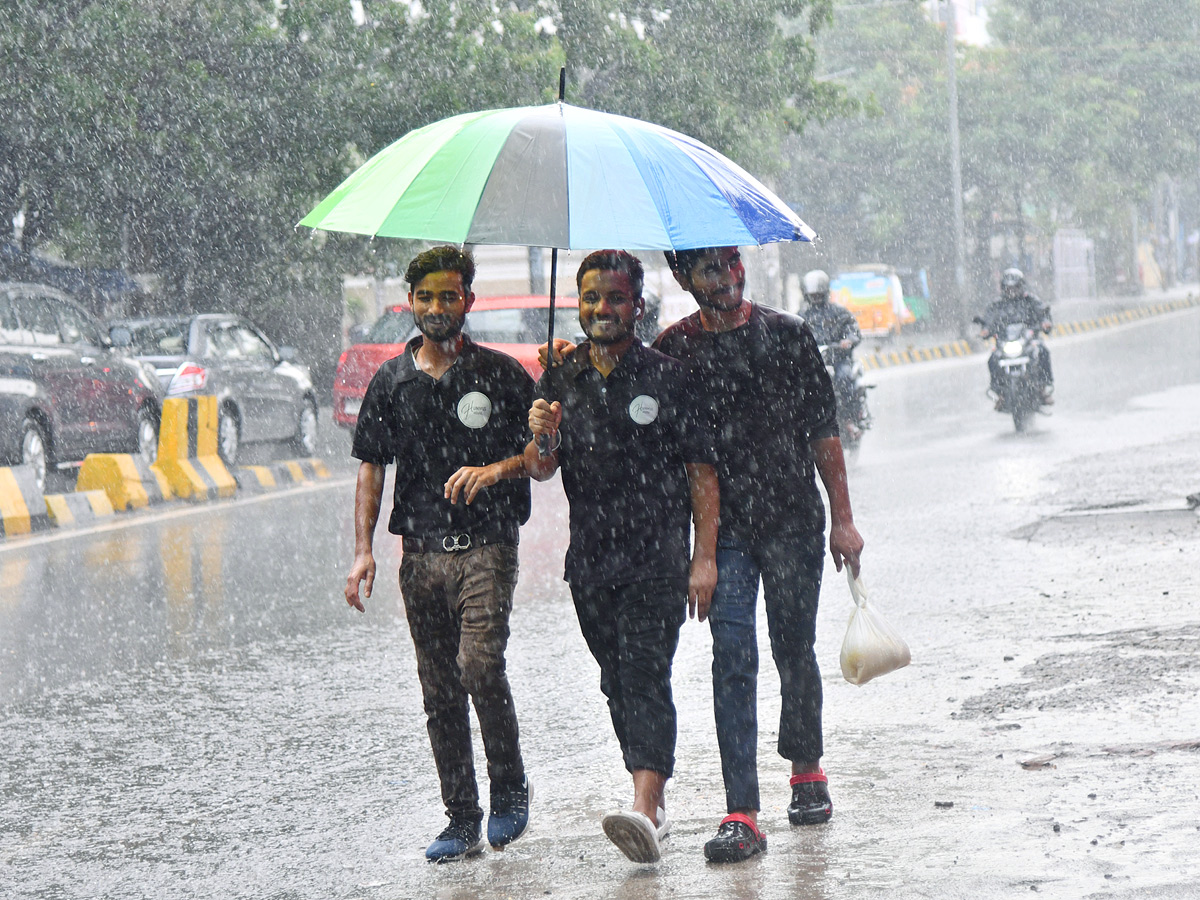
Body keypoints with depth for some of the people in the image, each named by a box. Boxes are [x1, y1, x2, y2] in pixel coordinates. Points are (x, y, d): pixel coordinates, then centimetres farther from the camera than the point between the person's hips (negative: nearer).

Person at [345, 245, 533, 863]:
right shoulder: (390, 383, 11)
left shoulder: (500, 374, 3)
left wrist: (496, 469, -16)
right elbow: (371, 467, 13)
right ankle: (463, 821, 11)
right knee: (439, 692, 4)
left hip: (486, 547, -4)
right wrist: (364, 551, 2)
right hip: (421, 553, 4)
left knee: (478, 663, -21)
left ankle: (510, 786, 1)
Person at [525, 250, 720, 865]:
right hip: (590, 559, 5)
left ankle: (645, 814, -26)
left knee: (645, 677, -15)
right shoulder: (558, 381, 9)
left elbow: (701, 471, -2)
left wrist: (705, 557, -8)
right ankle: (654, 802, 23)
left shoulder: (665, 377, -2)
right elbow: (540, 472, 6)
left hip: (657, 559, -5)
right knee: (618, 683, 11)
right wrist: (542, 439, -18)